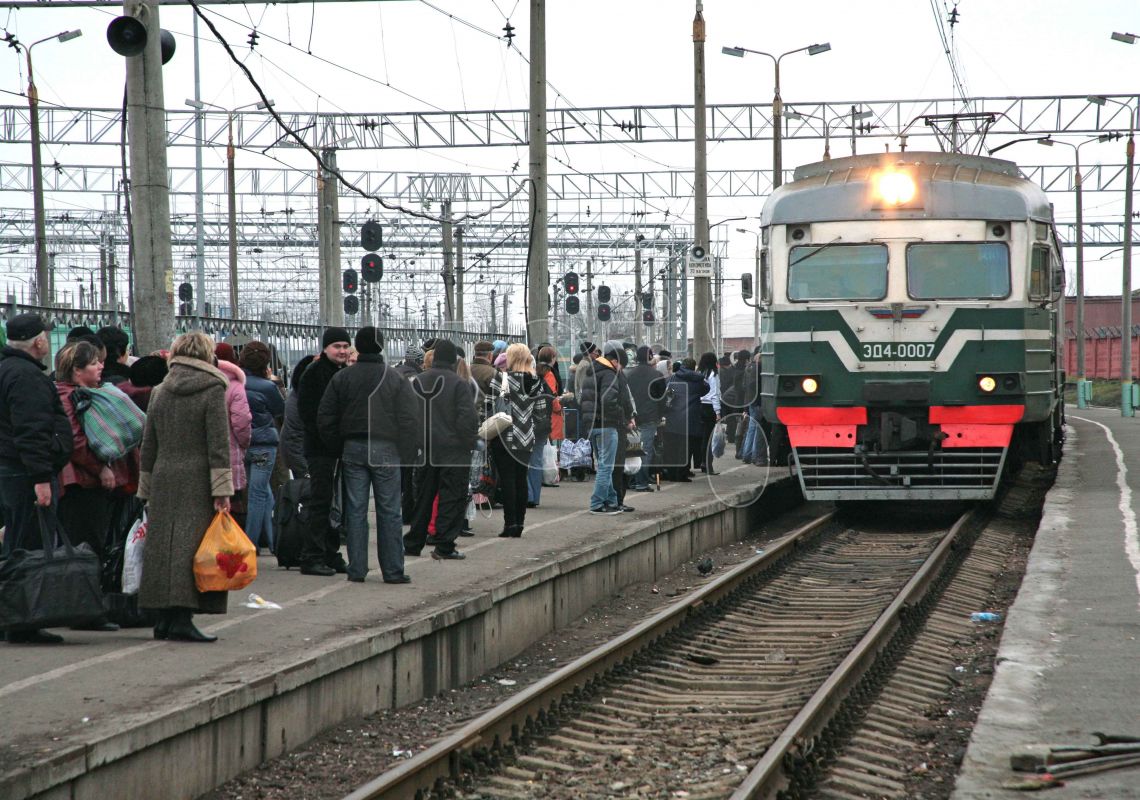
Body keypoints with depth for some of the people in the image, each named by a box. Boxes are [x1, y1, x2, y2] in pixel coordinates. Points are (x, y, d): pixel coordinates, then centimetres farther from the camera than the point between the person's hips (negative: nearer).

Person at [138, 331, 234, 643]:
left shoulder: (159, 392, 12)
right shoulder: (212, 390, -5)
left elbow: (148, 447, 15)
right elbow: (219, 445, -11)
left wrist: (146, 492, 21)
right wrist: (222, 491, -12)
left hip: (163, 480, 5)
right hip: (197, 483, -5)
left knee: (162, 546, 9)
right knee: (191, 546, -5)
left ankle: (164, 617, 11)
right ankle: (181, 617, -11)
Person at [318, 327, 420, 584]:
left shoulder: (341, 378, 5)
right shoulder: (395, 379, -1)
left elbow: (325, 418, 5)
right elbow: (411, 420, -5)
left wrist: (338, 447, 13)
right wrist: (406, 455, -1)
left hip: (353, 448, 2)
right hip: (385, 449, -2)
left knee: (355, 511, 5)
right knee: (389, 511, 1)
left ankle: (357, 570, 4)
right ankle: (393, 570, 2)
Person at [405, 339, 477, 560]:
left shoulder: (418, 381, 4)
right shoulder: (459, 384, -12)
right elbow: (467, 417, -16)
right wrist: (470, 441, -3)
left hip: (425, 449, 5)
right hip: (453, 449, -5)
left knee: (423, 497, 15)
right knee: (452, 497, 0)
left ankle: (413, 543, 18)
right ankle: (444, 545, -4)